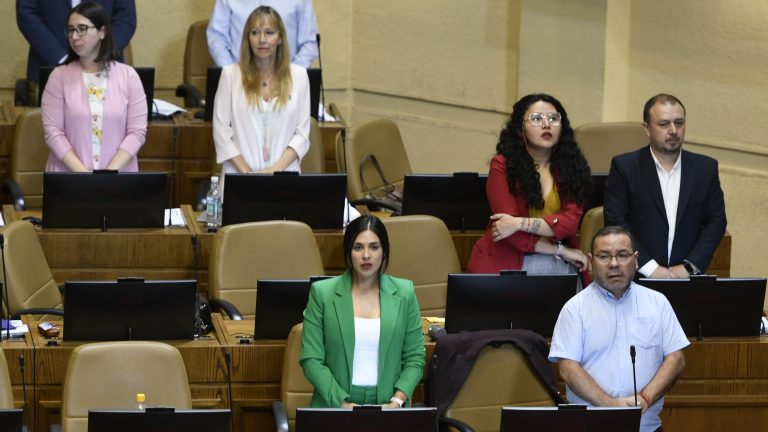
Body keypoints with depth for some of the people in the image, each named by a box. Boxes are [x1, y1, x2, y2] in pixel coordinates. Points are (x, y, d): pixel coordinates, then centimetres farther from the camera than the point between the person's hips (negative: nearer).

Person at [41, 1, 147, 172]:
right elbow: (53, 131, -4)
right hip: (68, 177, 0)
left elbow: (137, 131, -1)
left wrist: (110, 173, -12)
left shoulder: (128, 76, 2)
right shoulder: (59, 76, 1)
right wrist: (83, 174, -13)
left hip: (117, 178, 0)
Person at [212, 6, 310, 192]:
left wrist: (275, 170, -7)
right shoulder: (231, 74, 5)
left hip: (284, 178, 1)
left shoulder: (298, 75, 9)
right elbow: (221, 131, 3)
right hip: (239, 178, -1)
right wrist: (247, 173, -7)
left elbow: (302, 133, 6)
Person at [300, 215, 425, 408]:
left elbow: (414, 357, 10)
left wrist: (397, 401, -5)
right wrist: (342, 403, -11)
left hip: (388, 408, 1)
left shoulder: (404, 293, 7)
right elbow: (311, 359, 0)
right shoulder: (322, 293, 2)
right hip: (335, 407, -1)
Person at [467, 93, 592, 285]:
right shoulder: (502, 166, -1)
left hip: (559, 268, 2)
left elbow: (571, 221, -5)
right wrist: (560, 250, -6)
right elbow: (510, 229, -8)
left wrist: (521, 223, -15)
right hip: (510, 264, -2)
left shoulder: (572, 167, 8)